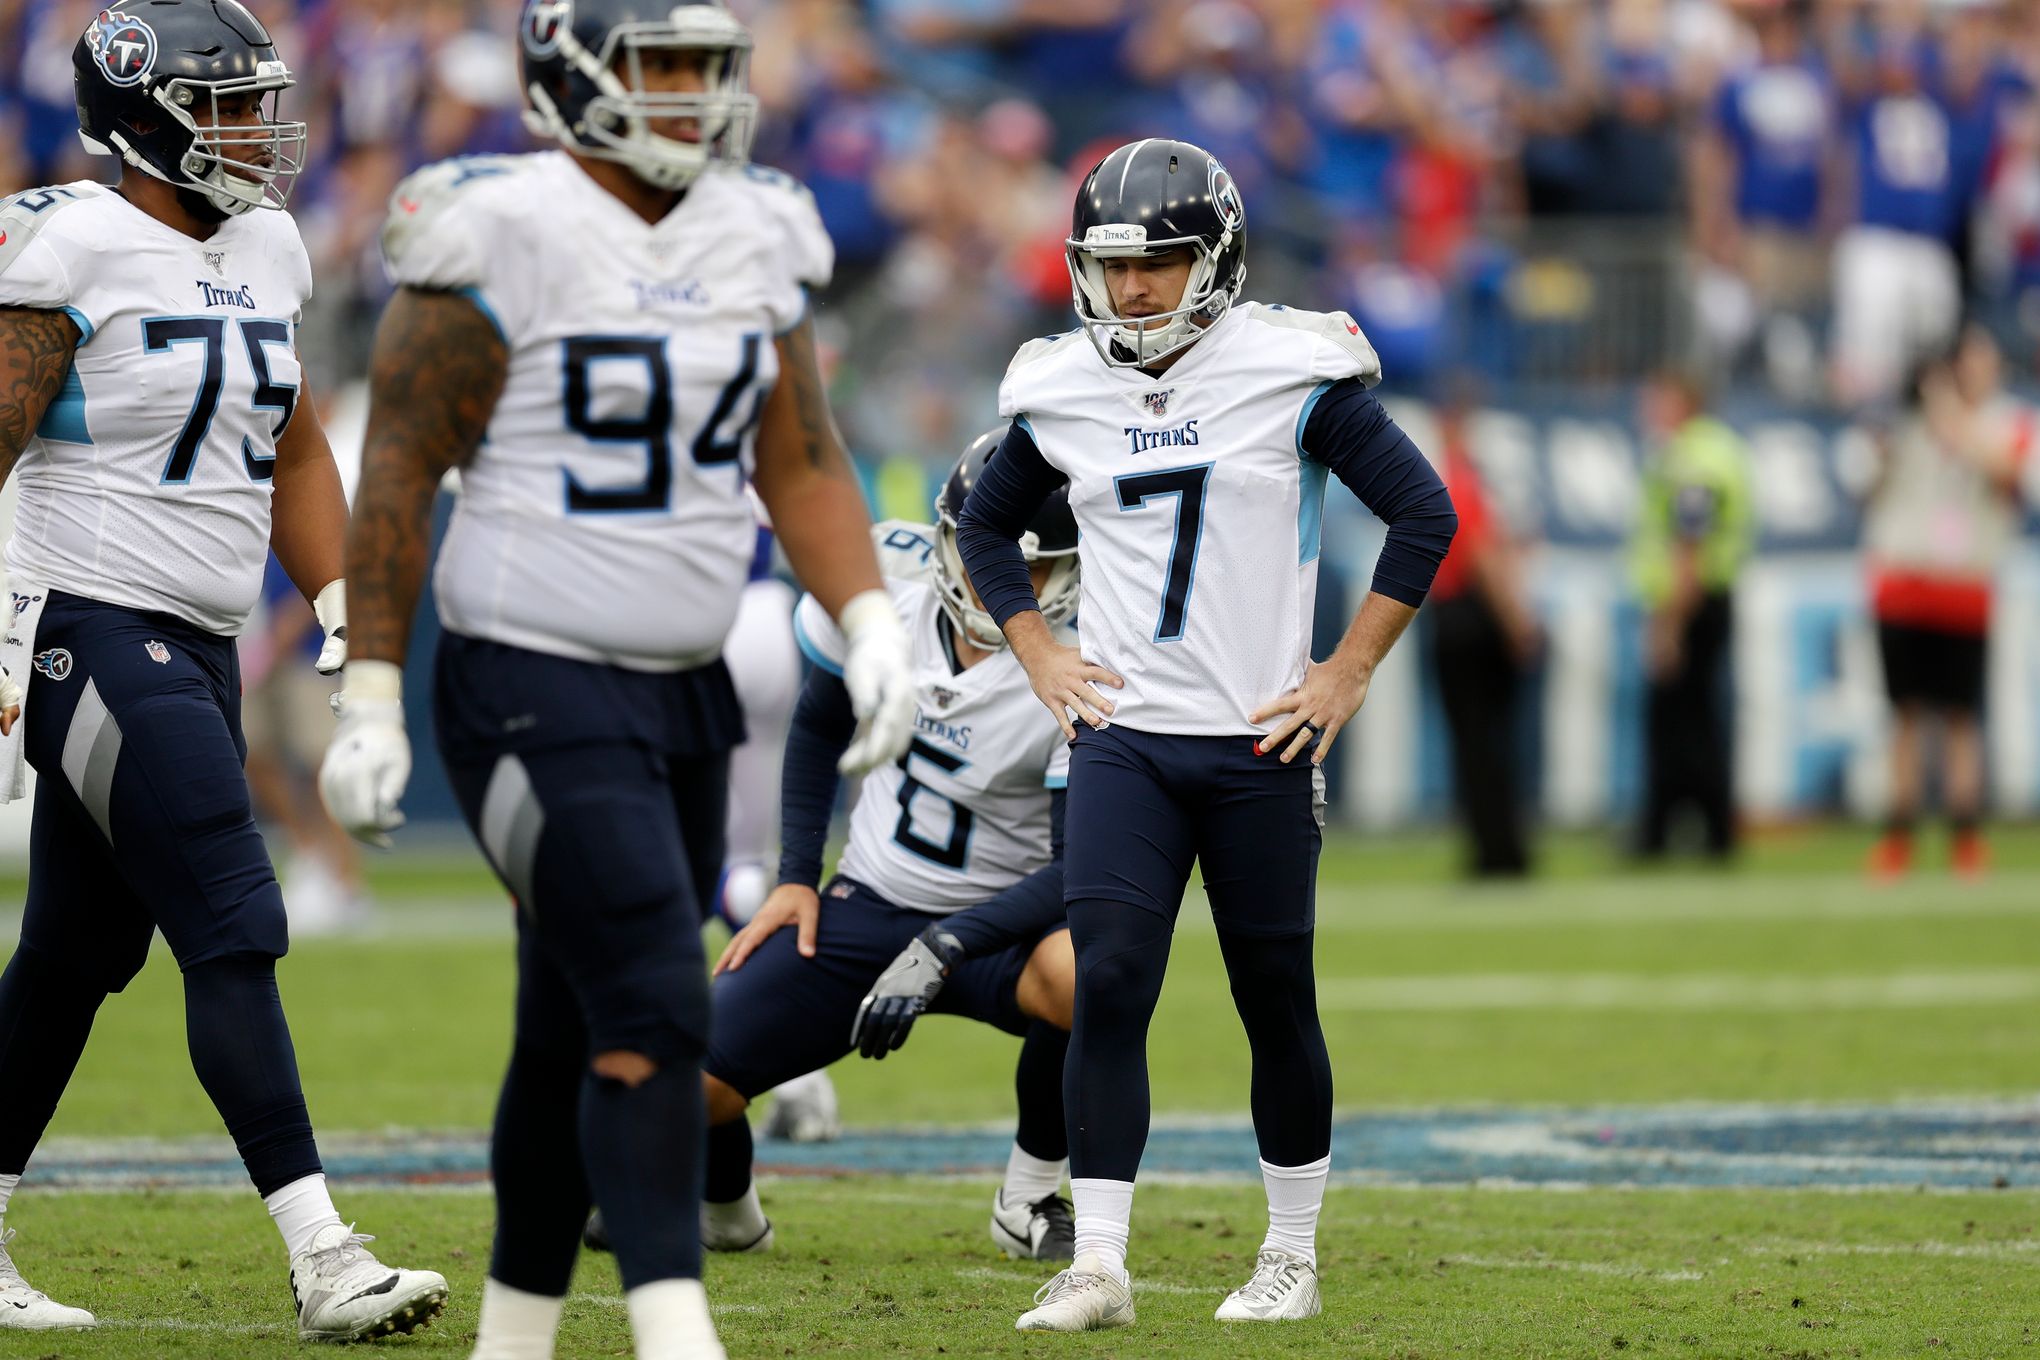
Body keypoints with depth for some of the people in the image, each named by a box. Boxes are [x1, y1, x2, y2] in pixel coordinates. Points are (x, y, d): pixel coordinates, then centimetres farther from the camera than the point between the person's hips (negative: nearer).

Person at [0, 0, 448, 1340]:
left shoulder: (264, 250, 12)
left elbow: (292, 451, 21)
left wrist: (341, 594, 11)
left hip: (199, 649, 9)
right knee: (235, 934, -14)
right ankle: (323, 1258, -17)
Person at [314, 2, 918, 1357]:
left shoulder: (754, 241, 8)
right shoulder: (503, 238, -13)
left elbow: (803, 462, 13)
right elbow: (400, 470, -9)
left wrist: (872, 629, -2)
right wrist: (371, 701, -10)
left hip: (684, 695, 7)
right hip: (534, 696, -7)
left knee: (579, 1042, 13)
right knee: (653, 1015, -17)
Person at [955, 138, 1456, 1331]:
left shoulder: (1294, 376, -7)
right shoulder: (1064, 393, 5)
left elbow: (1424, 512, -4)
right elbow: (988, 528, 22)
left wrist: (1350, 672, -6)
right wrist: (1038, 657, 10)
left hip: (1258, 742, -2)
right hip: (1122, 737, 2)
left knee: (1277, 1001, 6)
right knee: (1109, 983, -11)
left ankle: (1294, 1256, 21)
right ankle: (1098, 1266, -11)